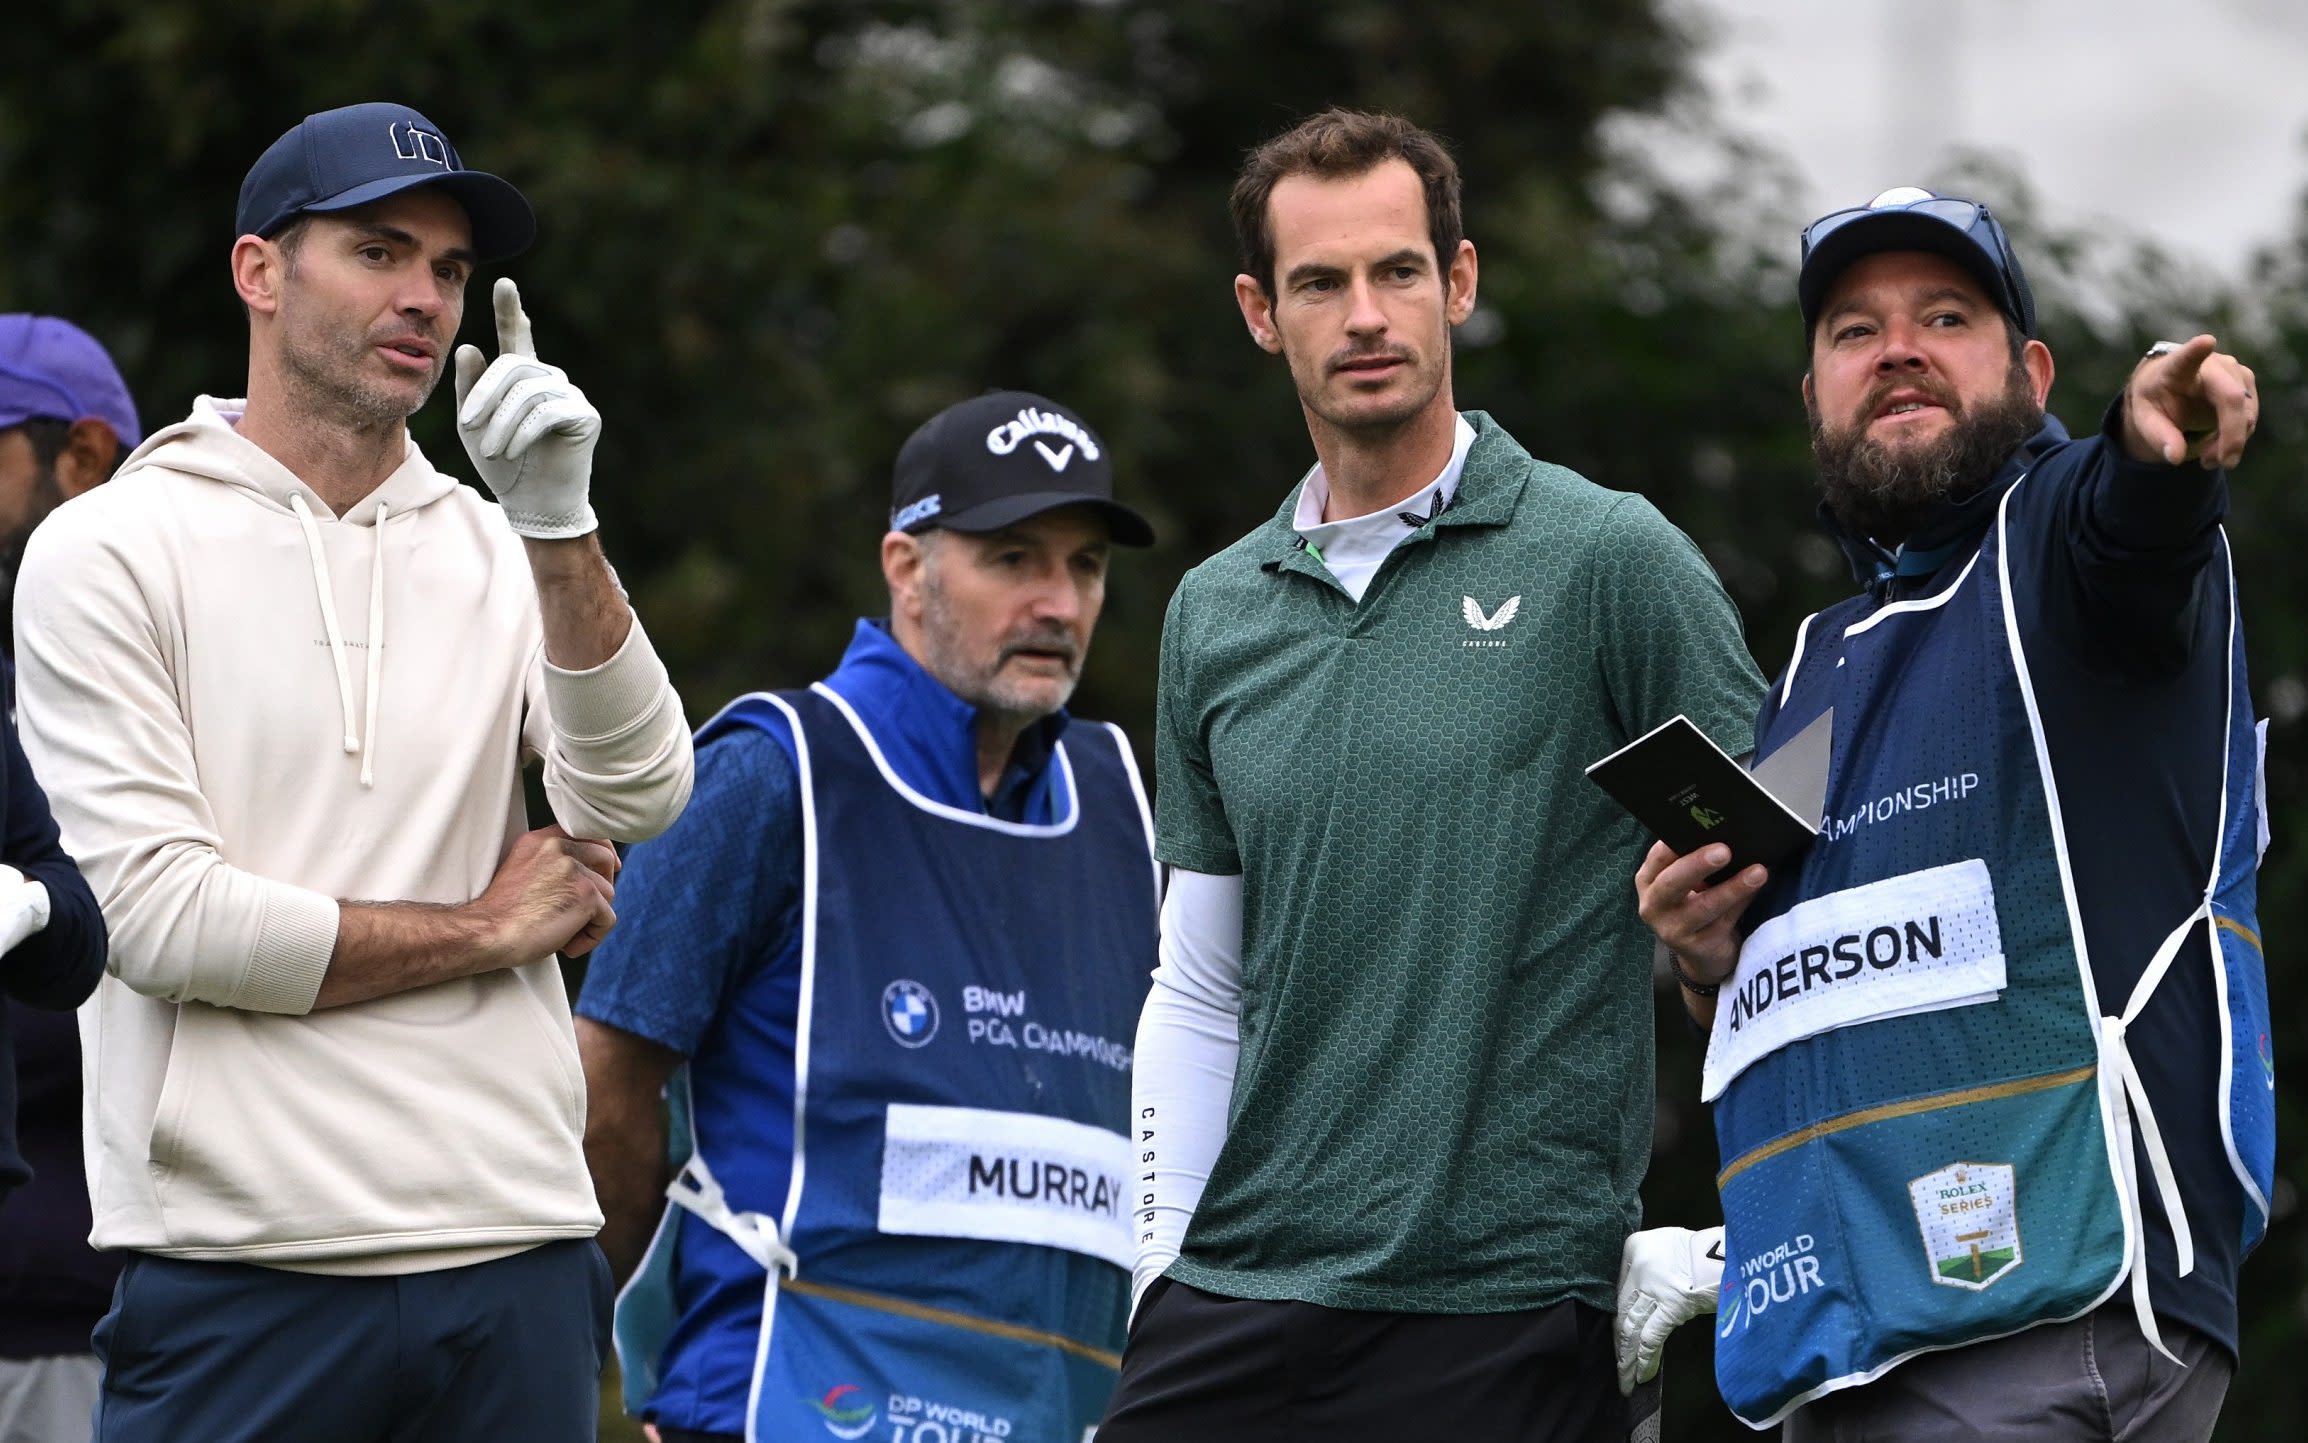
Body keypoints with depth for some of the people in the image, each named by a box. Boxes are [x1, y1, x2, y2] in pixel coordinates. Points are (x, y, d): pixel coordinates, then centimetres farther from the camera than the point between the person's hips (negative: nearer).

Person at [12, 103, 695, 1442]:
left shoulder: (500, 556, 14)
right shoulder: (110, 551, 0)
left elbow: (638, 803, -3)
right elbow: (160, 915, -9)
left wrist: (559, 527, -14)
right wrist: (490, 930, -1)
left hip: (516, 1262, 4)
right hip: (239, 1272, -4)